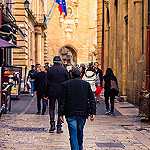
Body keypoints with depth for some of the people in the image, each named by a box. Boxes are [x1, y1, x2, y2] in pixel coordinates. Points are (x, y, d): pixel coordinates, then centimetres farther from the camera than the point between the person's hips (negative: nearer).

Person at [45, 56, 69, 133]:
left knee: (51, 108, 15)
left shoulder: (49, 70, -1)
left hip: (52, 92, 0)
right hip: (61, 92, 0)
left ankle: (52, 124, 2)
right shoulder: (64, 70, 0)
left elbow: (47, 82, -2)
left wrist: (46, 93, 3)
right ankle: (59, 127, 2)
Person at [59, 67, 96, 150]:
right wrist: (93, 112, 5)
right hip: (83, 112, 3)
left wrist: (61, 114, -1)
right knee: (80, 130, 21)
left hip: (70, 113, -3)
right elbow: (92, 99, 2)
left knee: (73, 133, -1)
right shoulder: (86, 84, 4)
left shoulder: (66, 84, -2)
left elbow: (62, 100, -4)